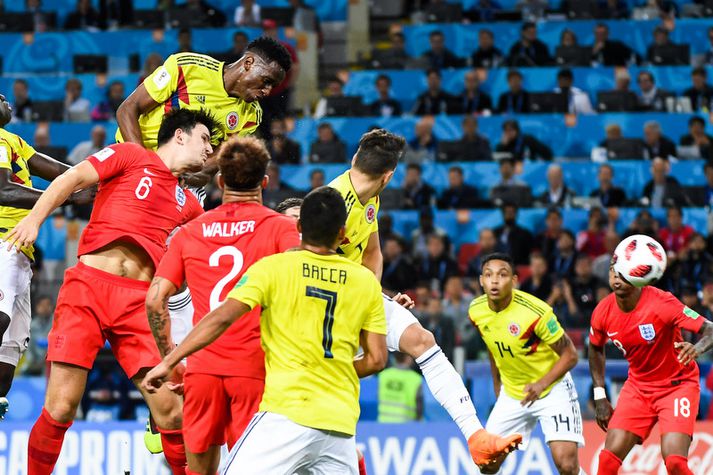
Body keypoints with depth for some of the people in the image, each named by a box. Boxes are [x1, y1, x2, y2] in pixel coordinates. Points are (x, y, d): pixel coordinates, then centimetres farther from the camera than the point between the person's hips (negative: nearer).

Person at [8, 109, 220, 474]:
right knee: (60, 408, -10)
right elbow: (73, 178, -2)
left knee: (171, 413, -8)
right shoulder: (130, 156, 9)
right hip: (88, 284, -4)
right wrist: (35, 217, -16)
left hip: (138, 301, 4)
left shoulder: (188, 205, 23)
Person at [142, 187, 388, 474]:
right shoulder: (366, 281, 10)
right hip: (342, 424, 4)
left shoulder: (273, 267, 1)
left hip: (288, 413, -4)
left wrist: (169, 362, -7)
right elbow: (376, 359, 10)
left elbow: (222, 317, -10)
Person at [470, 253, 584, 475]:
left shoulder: (536, 312, -25)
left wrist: (541, 385, -29)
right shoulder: (477, 311, -7)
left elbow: (570, 355, -17)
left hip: (551, 388, -5)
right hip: (512, 393, 5)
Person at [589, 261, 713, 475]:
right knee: (609, 457, -9)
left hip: (678, 384, -4)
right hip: (638, 385, 4)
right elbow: (595, 348, 12)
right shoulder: (603, 312, -9)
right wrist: (600, 397, 7)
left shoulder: (662, 303, -24)